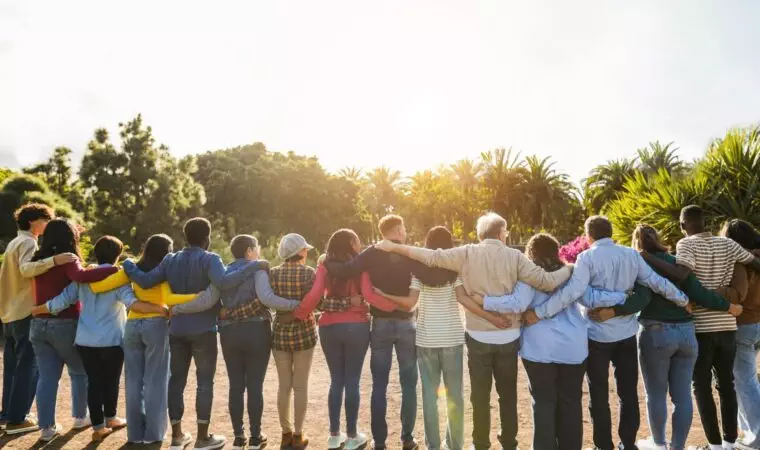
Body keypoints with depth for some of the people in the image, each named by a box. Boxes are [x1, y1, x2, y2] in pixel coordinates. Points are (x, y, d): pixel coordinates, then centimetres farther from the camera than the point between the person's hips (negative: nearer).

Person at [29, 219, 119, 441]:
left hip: (39, 324, 6)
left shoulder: (38, 260, 6)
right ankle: (80, 416, 24)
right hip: (65, 325, -5)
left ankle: (46, 426, 10)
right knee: (79, 372, 14)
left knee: (47, 376, 9)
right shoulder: (67, 261, -14)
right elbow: (82, 276, -34)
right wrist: (115, 270, -35)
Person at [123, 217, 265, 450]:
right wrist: (252, 267, -24)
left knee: (176, 379, 13)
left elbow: (145, 282, 3)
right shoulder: (209, 259, -10)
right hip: (203, 330, -5)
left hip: (176, 330, 5)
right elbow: (223, 282, -29)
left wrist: (128, 265, 19)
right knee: (205, 381, 4)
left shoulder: (170, 260, 6)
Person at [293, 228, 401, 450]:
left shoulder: (325, 266, 4)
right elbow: (368, 294, -13)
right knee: (352, 381, 7)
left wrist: (301, 315, 7)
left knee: (336, 380, 14)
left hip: (329, 327, 2)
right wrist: (396, 305, -9)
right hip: (356, 326, -2)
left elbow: (314, 295, -7)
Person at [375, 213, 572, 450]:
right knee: (508, 395, 17)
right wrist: (569, 269, 8)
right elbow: (546, 281, -10)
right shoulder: (514, 256, -6)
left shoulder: (467, 254, -7)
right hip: (509, 337, 1)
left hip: (479, 337, -1)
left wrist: (393, 247, -5)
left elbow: (432, 257, -12)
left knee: (480, 396, 13)